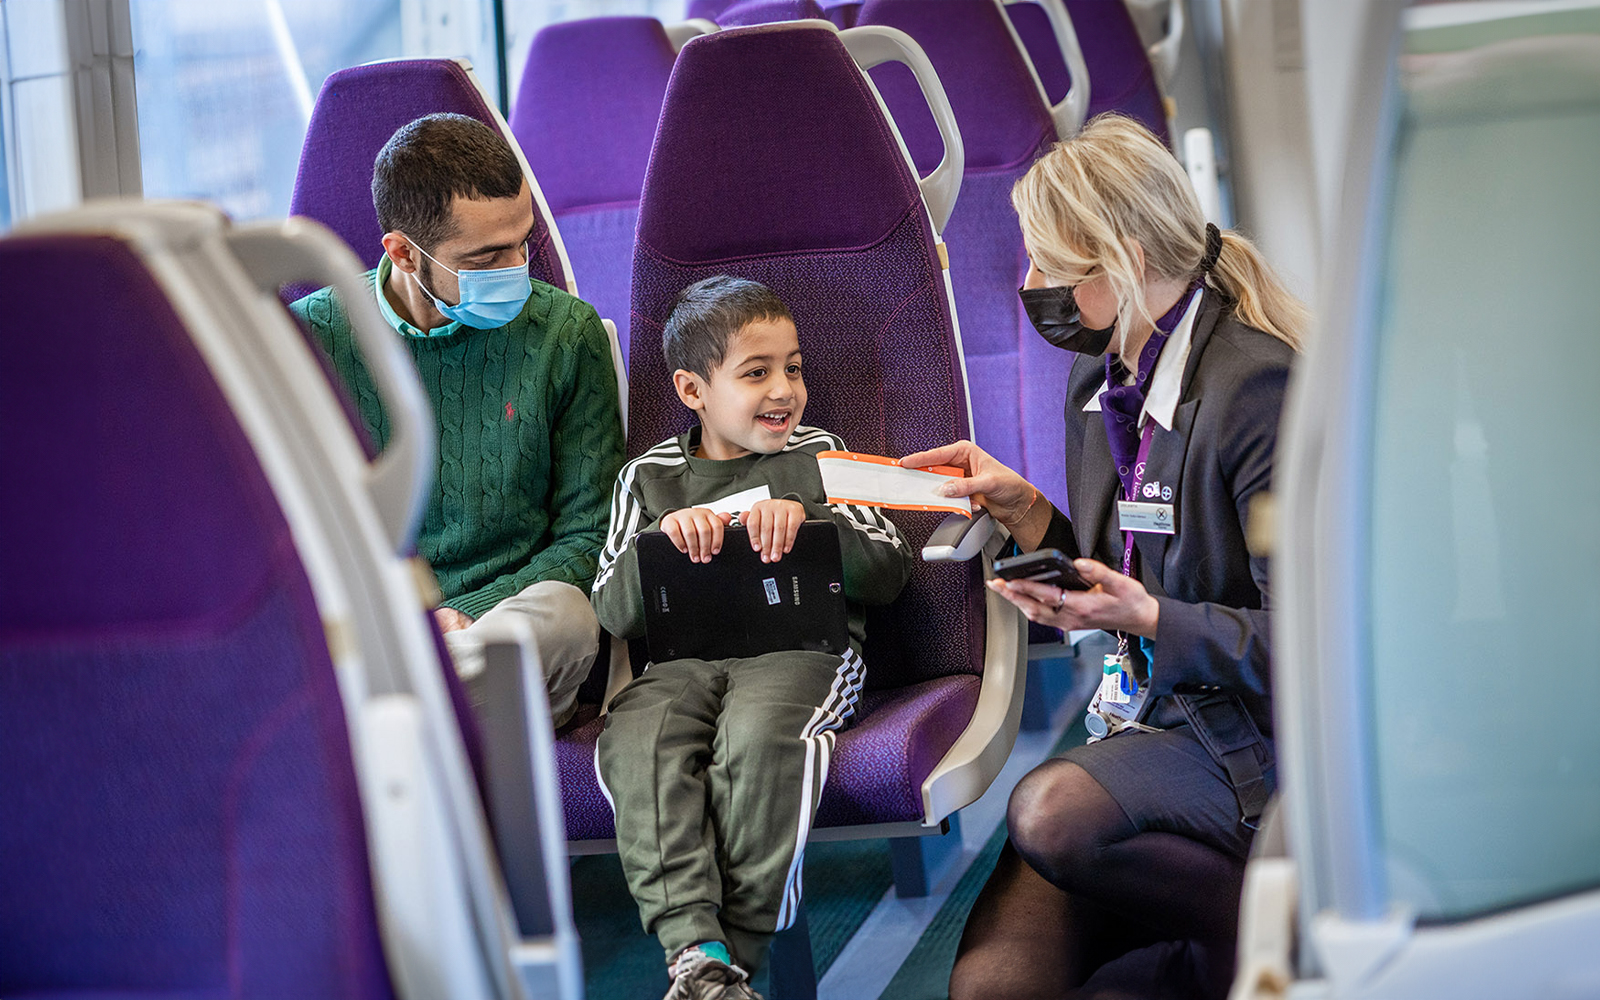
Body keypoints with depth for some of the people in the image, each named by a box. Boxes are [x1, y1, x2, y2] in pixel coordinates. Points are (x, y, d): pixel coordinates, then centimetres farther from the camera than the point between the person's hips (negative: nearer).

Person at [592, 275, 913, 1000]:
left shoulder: (815, 456, 18)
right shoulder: (648, 477, 20)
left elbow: (888, 573, 8)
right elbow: (614, 614, 12)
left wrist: (805, 518, -8)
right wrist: (662, 537, -7)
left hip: (801, 648, -2)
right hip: (682, 660, 2)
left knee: (757, 736, -36)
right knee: (636, 744, -32)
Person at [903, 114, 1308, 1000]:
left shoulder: (1253, 383, -15)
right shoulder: (1096, 380, 12)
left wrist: (1151, 620, -24)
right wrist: (1025, 510, 7)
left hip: (1247, 736, -6)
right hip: (1143, 722, 7)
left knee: (1050, 812, -35)